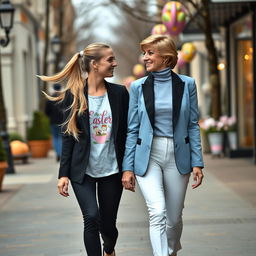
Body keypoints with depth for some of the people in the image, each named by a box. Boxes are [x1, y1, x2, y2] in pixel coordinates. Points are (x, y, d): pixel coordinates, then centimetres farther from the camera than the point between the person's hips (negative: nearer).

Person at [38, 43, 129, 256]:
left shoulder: (119, 93, 1)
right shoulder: (73, 95, -3)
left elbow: (125, 133, 4)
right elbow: (68, 136, -1)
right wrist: (63, 174, -4)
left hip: (111, 170, 2)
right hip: (83, 171, -2)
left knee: (108, 223, 9)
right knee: (91, 218, -17)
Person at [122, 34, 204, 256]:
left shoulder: (187, 84, 1)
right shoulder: (138, 87, 2)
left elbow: (193, 125, 3)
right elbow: (132, 129, 3)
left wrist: (197, 162, -2)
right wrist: (128, 167, -1)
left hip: (177, 156, 1)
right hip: (147, 156, -1)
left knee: (174, 217, 11)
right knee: (157, 213, -18)